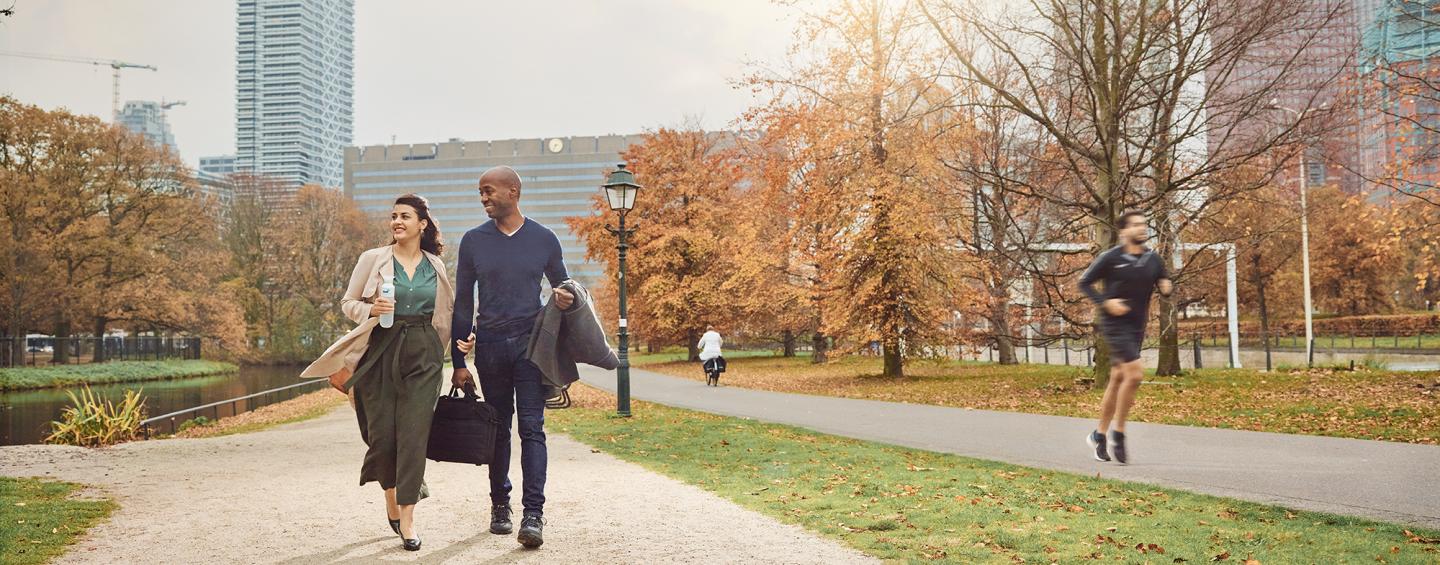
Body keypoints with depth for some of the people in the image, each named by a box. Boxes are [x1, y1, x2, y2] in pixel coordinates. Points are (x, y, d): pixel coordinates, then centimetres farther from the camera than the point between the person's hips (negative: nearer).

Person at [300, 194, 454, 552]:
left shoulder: (435, 265, 9)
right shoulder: (373, 259, 3)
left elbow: (446, 311, 20)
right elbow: (348, 303, 6)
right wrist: (372, 310, -13)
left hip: (424, 355, 1)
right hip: (381, 352, -1)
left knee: (414, 434, -6)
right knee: (382, 433, 2)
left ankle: (407, 520, -4)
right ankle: (392, 501, 28)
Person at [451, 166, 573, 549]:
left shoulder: (543, 239, 4)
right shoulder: (474, 241, 5)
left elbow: (561, 287, 17)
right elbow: (463, 302, 7)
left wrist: (564, 298, -10)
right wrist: (459, 361, 4)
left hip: (531, 343, -1)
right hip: (490, 345, 2)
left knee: (531, 427, -9)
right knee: (498, 428, 8)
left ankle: (533, 514, -11)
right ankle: (500, 505, 20)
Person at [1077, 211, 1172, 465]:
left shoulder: (1153, 260, 6)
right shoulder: (1111, 258, -8)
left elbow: (1164, 287, 16)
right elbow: (1084, 282, -3)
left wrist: (1166, 288, -8)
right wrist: (1105, 302, -16)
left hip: (1137, 327, 6)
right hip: (1115, 324, -6)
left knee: (1117, 380, 11)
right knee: (1134, 375, -18)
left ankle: (1099, 434, 23)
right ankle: (1118, 433, -4)